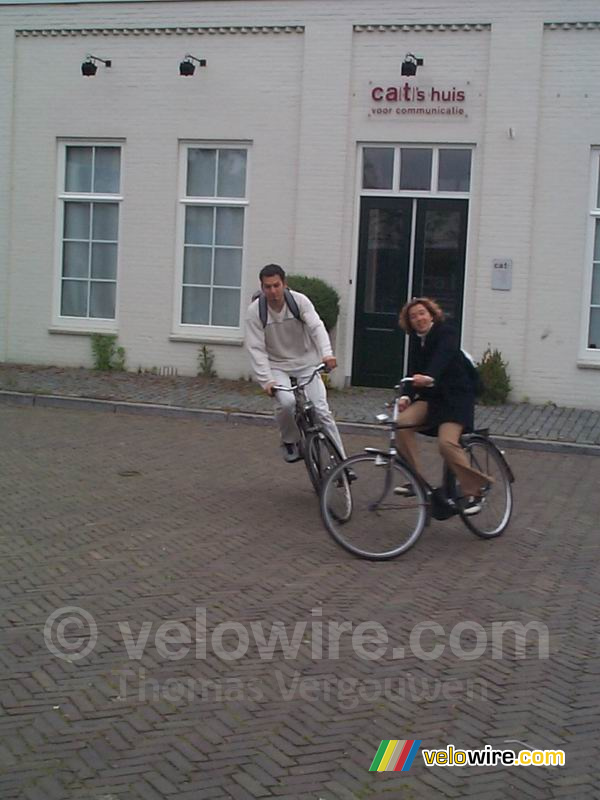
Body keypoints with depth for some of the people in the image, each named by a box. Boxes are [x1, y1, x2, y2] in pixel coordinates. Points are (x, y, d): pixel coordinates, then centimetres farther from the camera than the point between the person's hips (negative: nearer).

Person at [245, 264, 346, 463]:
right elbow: (256, 349, -16)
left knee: (321, 411, -8)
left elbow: (317, 327, -25)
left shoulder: (299, 300, -14)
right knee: (286, 402, -28)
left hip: (306, 363, 1)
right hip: (277, 366, -1)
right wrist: (266, 380, -26)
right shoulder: (255, 311, -14)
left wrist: (327, 353, -43)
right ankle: (289, 442, 3)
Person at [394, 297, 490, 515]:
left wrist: (429, 378, -52)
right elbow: (414, 371, 3)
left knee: (447, 442, -25)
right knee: (402, 423, -18)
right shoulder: (416, 340, 9)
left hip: (456, 396, -6)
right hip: (431, 396, 6)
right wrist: (407, 396, -15)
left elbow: (442, 357, -32)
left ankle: (473, 491, -9)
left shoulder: (446, 332, -12)